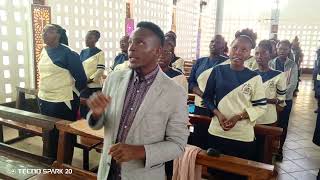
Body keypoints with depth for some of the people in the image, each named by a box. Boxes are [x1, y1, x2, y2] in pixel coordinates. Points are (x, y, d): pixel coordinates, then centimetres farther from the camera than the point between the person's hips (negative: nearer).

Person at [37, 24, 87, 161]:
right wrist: (43, 93, 18)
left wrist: (70, 93, 1)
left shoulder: (68, 53, -15)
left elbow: (81, 79, -12)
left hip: (63, 102, -7)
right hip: (44, 100, 8)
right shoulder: (44, 51, 6)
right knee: (49, 134, 20)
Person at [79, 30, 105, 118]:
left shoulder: (99, 53, -5)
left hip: (95, 86, -5)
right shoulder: (83, 52, 11)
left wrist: (89, 79, -15)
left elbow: (100, 70, -12)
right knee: (83, 110, 12)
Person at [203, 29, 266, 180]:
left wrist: (239, 116, -16)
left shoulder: (254, 77, -4)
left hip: (243, 136, -1)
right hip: (217, 132, 1)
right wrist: (218, 114, -13)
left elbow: (261, 106, -3)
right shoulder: (218, 71, -1)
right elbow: (207, 97, 3)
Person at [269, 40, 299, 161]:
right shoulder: (271, 63, -1)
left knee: (283, 125, 10)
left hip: (285, 100, 0)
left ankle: (279, 149, 25)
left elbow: (292, 85, -10)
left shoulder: (293, 65, -3)